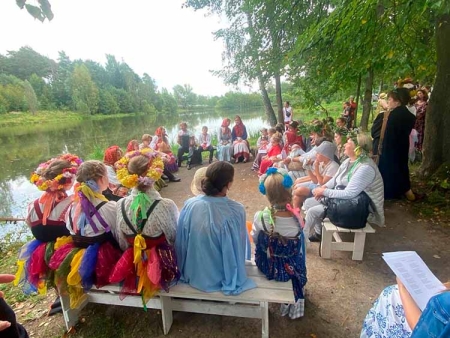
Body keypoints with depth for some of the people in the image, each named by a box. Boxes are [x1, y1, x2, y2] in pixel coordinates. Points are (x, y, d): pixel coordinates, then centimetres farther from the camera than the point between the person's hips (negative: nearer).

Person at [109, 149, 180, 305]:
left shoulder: (121, 205, -17)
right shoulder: (166, 205, -29)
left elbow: (123, 243, -2)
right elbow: (175, 237, -11)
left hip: (132, 264, 4)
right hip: (162, 264, -3)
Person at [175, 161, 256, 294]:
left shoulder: (190, 204, -21)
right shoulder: (236, 211, -28)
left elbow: (180, 242, -7)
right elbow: (239, 247, -14)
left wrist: (183, 270, 14)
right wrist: (232, 279, 7)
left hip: (192, 274, 3)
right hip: (220, 277, -2)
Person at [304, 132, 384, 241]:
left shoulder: (366, 168, -28)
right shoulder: (348, 161, 2)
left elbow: (349, 194, -33)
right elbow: (335, 179, 10)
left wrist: (325, 192, -25)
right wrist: (324, 187, -10)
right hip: (339, 198, 9)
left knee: (312, 211, -16)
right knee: (308, 202, 5)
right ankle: (319, 233, 19)